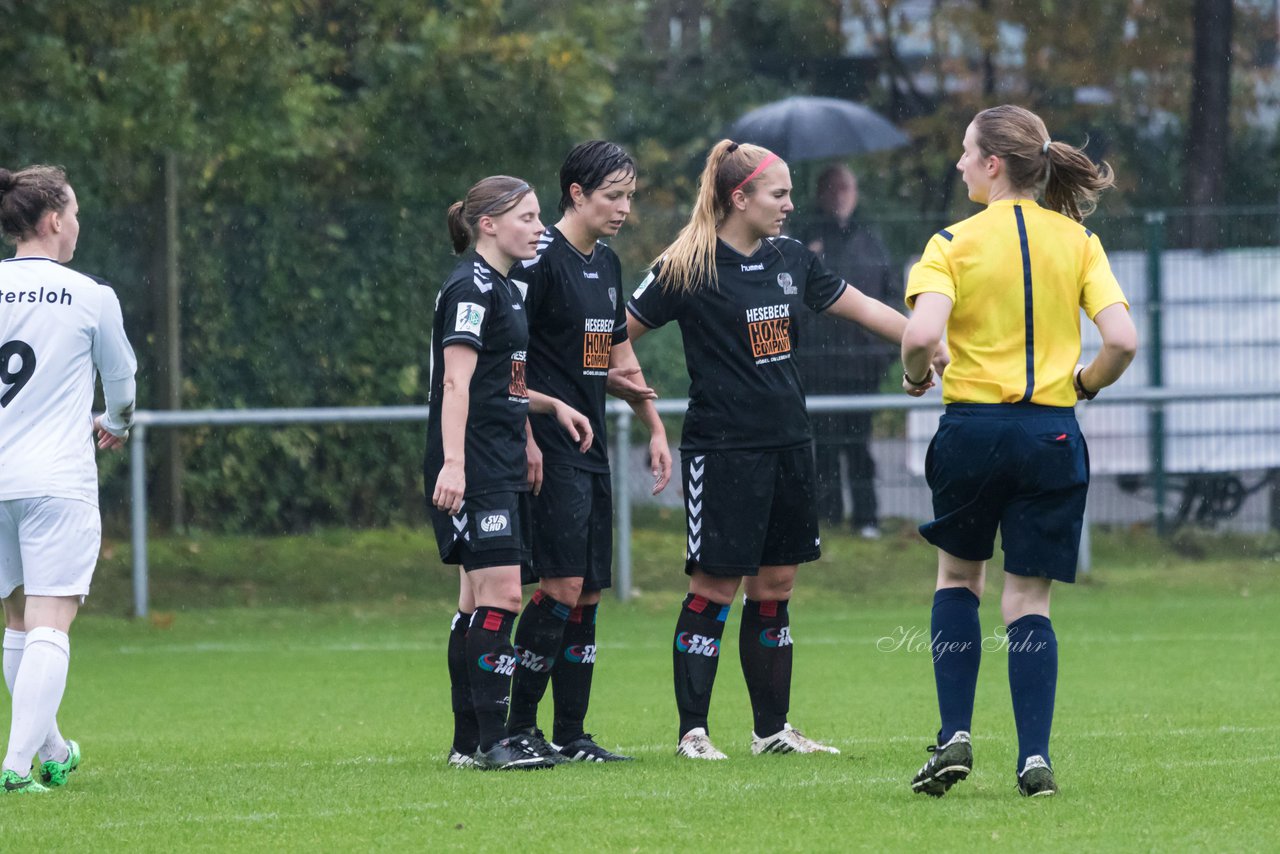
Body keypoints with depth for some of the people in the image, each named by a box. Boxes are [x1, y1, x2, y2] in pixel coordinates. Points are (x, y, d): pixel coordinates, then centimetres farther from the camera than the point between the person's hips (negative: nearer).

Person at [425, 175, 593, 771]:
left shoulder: (505, 289, 18)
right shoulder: (471, 287, -12)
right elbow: (456, 380, -20)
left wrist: (553, 406, 18)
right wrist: (452, 463, -27)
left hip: (503, 469, 10)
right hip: (473, 470, -10)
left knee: (479, 602, 9)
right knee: (501, 593, -14)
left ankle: (468, 743, 12)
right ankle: (491, 740, -14)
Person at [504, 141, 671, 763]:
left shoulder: (607, 264, 16)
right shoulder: (541, 258, -12)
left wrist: (654, 429, 23)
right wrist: (525, 437, -19)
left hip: (591, 450, 9)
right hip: (550, 453, -9)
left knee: (587, 594, 7)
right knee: (562, 586, -13)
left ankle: (571, 735, 10)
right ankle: (518, 727, -6)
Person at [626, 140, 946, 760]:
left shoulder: (790, 259, 9)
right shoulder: (689, 268, -9)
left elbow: (861, 308, 17)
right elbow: (619, 332, -5)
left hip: (787, 446, 6)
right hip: (723, 450, -6)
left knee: (776, 585, 9)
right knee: (715, 587, -5)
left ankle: (772, 729, 16)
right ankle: (692, 731, 1)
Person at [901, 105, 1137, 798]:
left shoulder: (955, 243, -6)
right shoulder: (1078, 241, 2)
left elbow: (922, 333, -21)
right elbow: (1122, 340, -8)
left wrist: (914, 376, 1)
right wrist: (1083, 384, 11)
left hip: (973, 427, -2)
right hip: (1052, 431, 2)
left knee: (958, 575, 19)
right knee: (1027, 598, 7)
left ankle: (954, 737, 9)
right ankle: (1035, 759, -3)